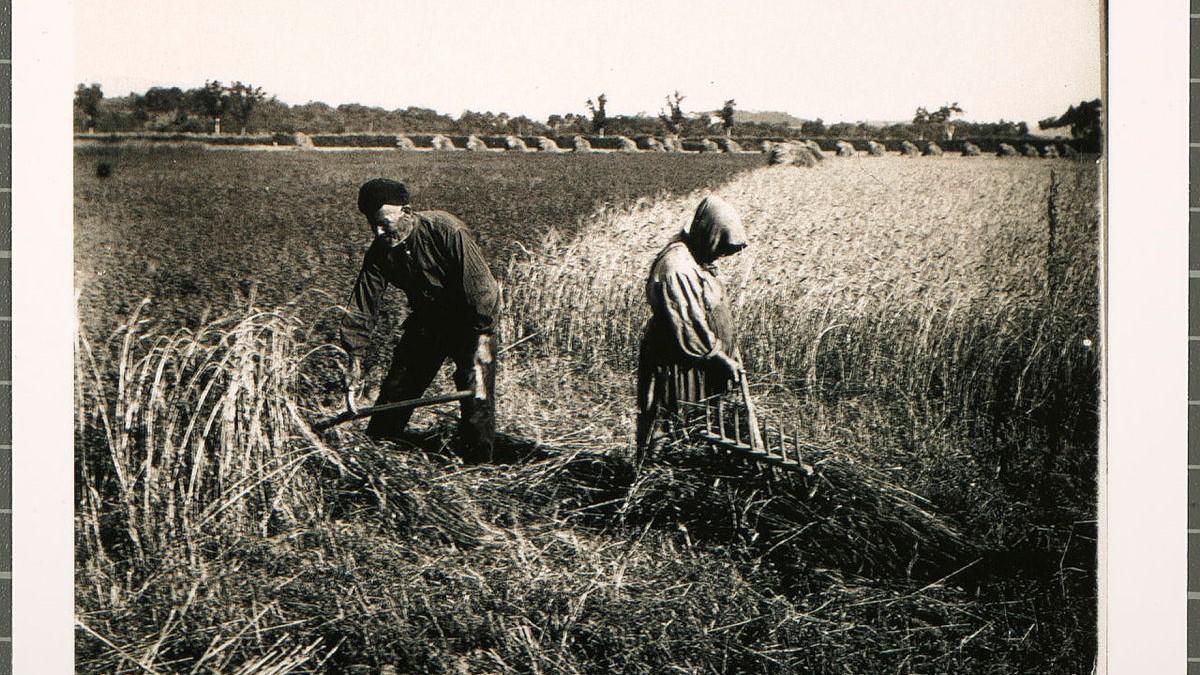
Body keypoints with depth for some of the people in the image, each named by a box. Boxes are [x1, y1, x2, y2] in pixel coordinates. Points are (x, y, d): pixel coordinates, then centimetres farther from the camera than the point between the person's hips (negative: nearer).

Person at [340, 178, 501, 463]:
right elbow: (362, 308, -11)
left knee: (477, 401, -13)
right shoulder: (380, 252, -12)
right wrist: (355, 363, -17)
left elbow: (479, 283, -28)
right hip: (426, 319, 6)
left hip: (470, 321, -5)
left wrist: (482, 338, -29)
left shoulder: (446, 231, -29)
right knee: (395, 389, 11)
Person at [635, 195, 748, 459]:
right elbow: (688, 328, -25)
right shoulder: (675, 268, -25)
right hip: (675, 366, -10)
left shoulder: (698, 258, 7)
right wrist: (720, 358, -18)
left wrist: (731, 354, 14)